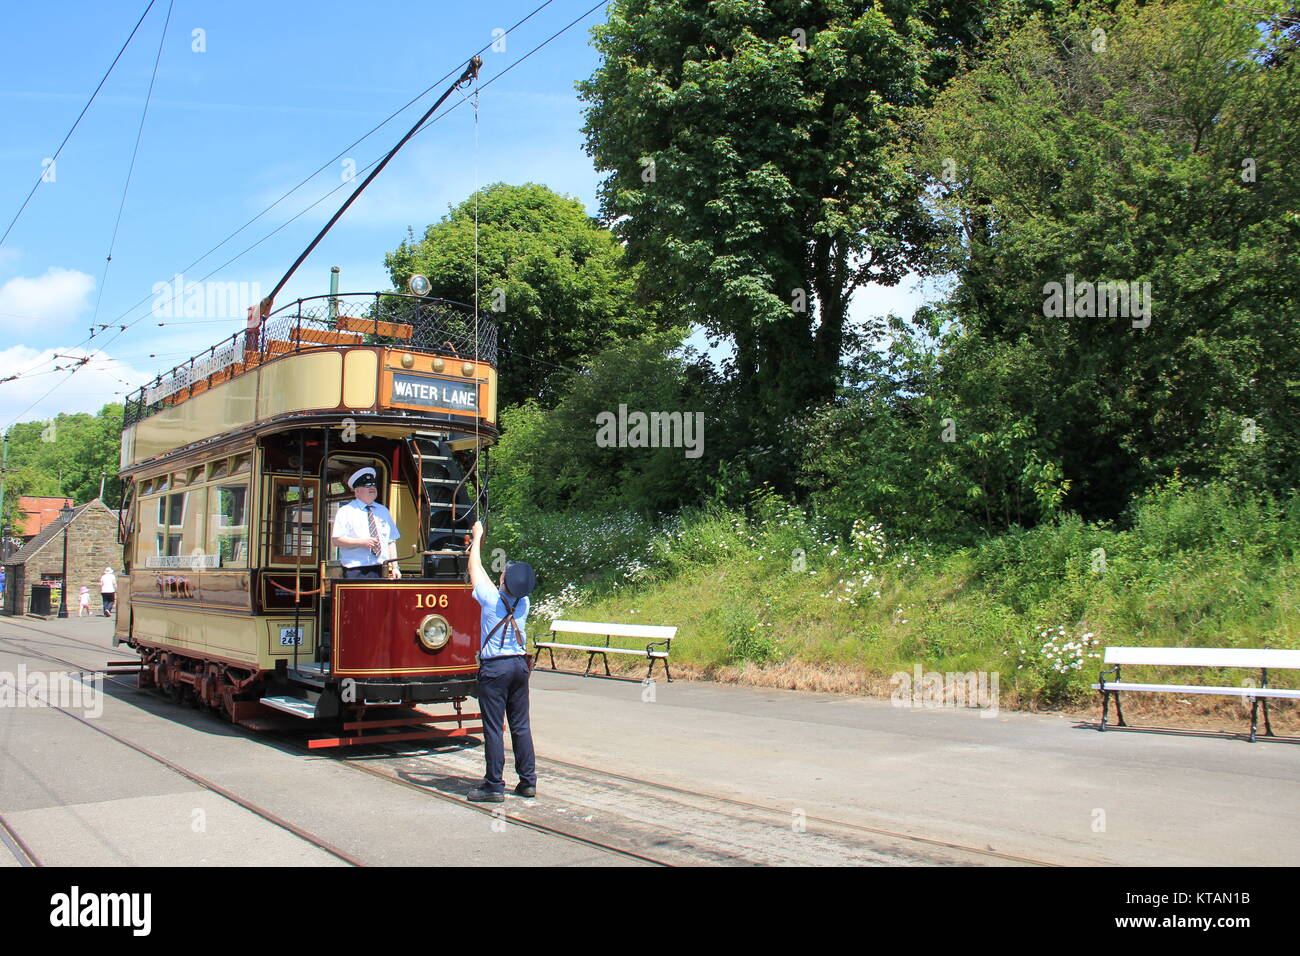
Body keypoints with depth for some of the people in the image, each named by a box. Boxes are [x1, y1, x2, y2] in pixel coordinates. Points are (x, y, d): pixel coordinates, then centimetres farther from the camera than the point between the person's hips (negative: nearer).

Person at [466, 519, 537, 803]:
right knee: (521, 726, 10)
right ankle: (528, 781, 14)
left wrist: (477, 538, 17)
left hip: (494, 668, -5)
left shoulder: (491, 599, -11)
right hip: (519, 664, 5)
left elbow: (475, 569, 3)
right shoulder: (523, 603, 2)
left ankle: (493, 787, 2)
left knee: (493, 728, -1)